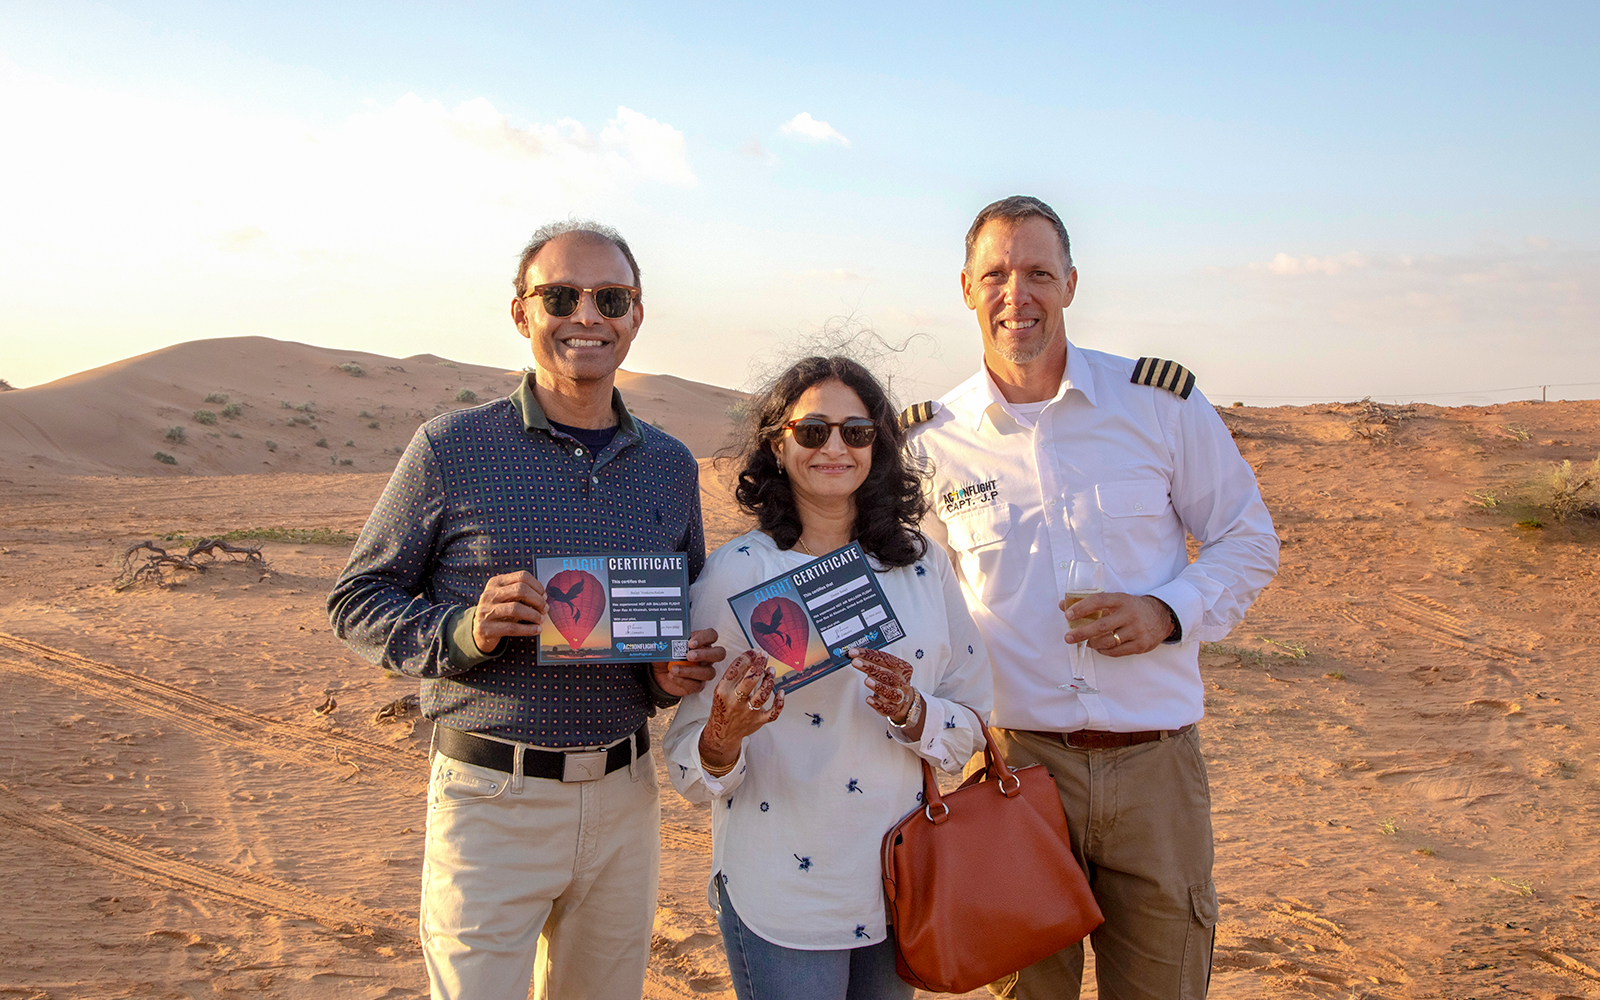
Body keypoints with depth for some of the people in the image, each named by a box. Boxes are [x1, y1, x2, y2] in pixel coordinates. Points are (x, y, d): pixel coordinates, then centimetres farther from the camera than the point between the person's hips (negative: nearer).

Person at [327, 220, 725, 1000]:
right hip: (491, 799, -4)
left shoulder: (670, 466, 6)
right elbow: (356, 600, -2)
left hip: (624, 797, 4)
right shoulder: (451, 448, -6)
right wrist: (463, 632, -20)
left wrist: (679, 673, -6)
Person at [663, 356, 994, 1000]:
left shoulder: (923, 565, 1)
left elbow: (972, 724, 4)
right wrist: (723, 735, -30)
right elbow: (691, 768, -8)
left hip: (900, 880, 4)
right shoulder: (736, 572, -9)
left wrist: (912, 712, -16)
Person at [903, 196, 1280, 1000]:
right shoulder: (932, 439, 0)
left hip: (1154, 761, 0)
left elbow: (1248, 540, 7)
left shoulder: (1163, 403, -2)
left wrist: (1169, 612, -12)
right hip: (1015, 759, 0)